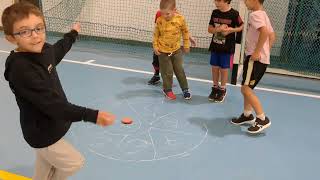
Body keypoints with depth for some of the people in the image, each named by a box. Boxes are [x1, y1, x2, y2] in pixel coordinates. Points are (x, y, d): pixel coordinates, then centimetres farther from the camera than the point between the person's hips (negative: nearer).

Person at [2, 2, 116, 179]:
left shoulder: (44, 50, -5)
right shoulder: (20, 69, -31)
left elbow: (58, 50, 21)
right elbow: (52, 104, -36)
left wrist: (72, 34, 39)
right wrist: (92, 115, -42)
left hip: (49, 126, 8)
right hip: (42, 133, -8)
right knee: (74, 162, 10)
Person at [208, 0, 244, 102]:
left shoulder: (234, 14, -13)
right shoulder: (215, 13, 0)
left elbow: (241, 27, -1)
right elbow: (210, 29, 1)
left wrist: (231, 30, -18)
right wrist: (218, 29, -18)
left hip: (227, 48, -4)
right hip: (215, 46, 4)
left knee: (224, 69, 6)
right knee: (214, 67, 11)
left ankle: (222, 90, 24)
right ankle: (215, 88, 29)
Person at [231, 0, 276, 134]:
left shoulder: (255, 14, -12)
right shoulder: (263, 15, 18)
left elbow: (264, 32, -29)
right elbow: (272, 35, 22)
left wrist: (256, 52, -25)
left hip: (256, 59, -10)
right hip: (263, 59, 10)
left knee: (246, 89, -9)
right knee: (247, 88, 17)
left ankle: (262, 119, -4)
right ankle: (247, 115, 28)